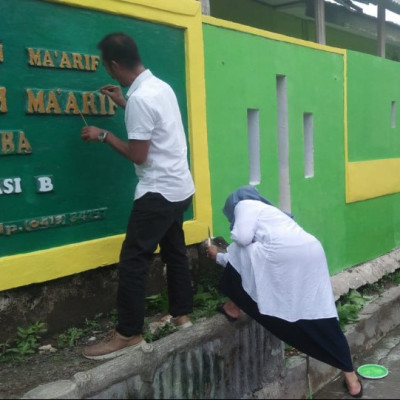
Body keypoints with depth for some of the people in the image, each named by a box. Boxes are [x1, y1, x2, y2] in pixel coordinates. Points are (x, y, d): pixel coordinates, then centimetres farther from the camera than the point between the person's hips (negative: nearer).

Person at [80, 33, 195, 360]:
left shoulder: (139, 98, -20)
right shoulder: (160, 86, 8)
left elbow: (138, 155, -18)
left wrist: (103, 135, -6)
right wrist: (124, 103, 27)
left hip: (159, 191, -10)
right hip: (179, 187, 10)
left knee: (132, 260, -4)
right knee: (174, 251, 18)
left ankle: (128, 334, 4)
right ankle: (181, 315, 29)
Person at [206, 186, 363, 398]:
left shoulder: (245, 204, 14)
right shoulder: (267, 210, 39)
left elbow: (242, 238, -5)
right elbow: (245, 260, 46)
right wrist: (218, 257, 58)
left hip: (284, 255, -9)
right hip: (312, 254, 9)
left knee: (240, 250, 14)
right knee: (322, 320, 11)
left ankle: (233, 307, 25)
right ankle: (351, 378, 14)